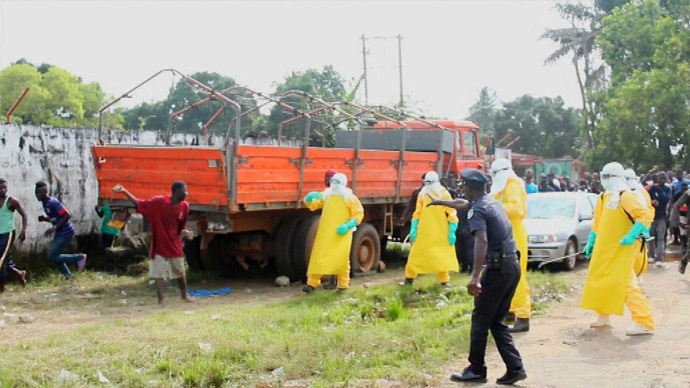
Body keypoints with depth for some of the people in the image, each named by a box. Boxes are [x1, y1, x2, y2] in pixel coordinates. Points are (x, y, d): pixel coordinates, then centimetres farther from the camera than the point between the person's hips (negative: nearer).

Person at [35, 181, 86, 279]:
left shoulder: (52, 203, -20)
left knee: (52, 257, -8)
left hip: (65, 233, -10)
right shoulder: (45, 204, 9)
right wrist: (45, 219, 1)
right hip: (59, 234, 10)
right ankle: (68, 276, 23)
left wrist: (54, 228, -25)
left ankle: (80, 257, 2)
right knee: (54, 256, 11)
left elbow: (67, 215, -25)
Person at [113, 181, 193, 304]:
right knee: (158, 273, 0)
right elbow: (139, 203, -15)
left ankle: (184, 294, 38)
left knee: (180, 272, 17)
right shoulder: (158, 201, -17)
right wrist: (124, 191, -23)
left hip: (174, 244, 4)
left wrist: (185, 232, -16)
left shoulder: (184, 206, -6)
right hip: (159, 244, -3)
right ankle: (160, 299, 8)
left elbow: (181, 227, 5)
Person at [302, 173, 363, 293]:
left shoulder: (350, 198, -1)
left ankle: (343, 285, 14)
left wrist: (348, 225, -16)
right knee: (318, 256, 0)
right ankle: (312, 283, 4)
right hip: (325, 233, 3)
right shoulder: (326, 195, 11)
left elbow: (358, 214, -3)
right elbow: (312, 205, 14)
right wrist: (309, 198, -10)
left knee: (341, 259, 1)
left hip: (341, 234, -3)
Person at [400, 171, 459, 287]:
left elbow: (452, 214, -7)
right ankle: (409, 278, 18)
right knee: (415, 254, 7)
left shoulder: (444, 194, -5)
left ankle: (444, 281, 15)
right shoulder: (422, 194, 5)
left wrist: (452, 232, -12)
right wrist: (413, 229, 5)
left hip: (441, 232, -3)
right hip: (423, 231, 3)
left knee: (442, 256, 4)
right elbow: (417, 213, 11)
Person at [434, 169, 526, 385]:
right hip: (513, 266, 9)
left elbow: (482, 241, -27)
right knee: (496, 321, 14)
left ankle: (476, 371, 11)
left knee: (480, 320, 3)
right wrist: (440, 202, 53)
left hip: (497, 268, -9)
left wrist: (475, 276, -35)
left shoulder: (477, 210, -10)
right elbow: (462, 204, 37)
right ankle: (515, 368, 9)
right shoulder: (491, 202, 17)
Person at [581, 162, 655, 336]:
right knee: (598, 281, 16)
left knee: (627, 285, -11)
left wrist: (632, 235, -28)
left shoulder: (625, 196, -15)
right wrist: (590, 242, 19)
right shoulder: (603, 197, 11)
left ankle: (645, 323, -7)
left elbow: (646, 216, -22)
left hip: (620, 250, -9)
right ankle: (603, 317, 31)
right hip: (603, 249, 9)